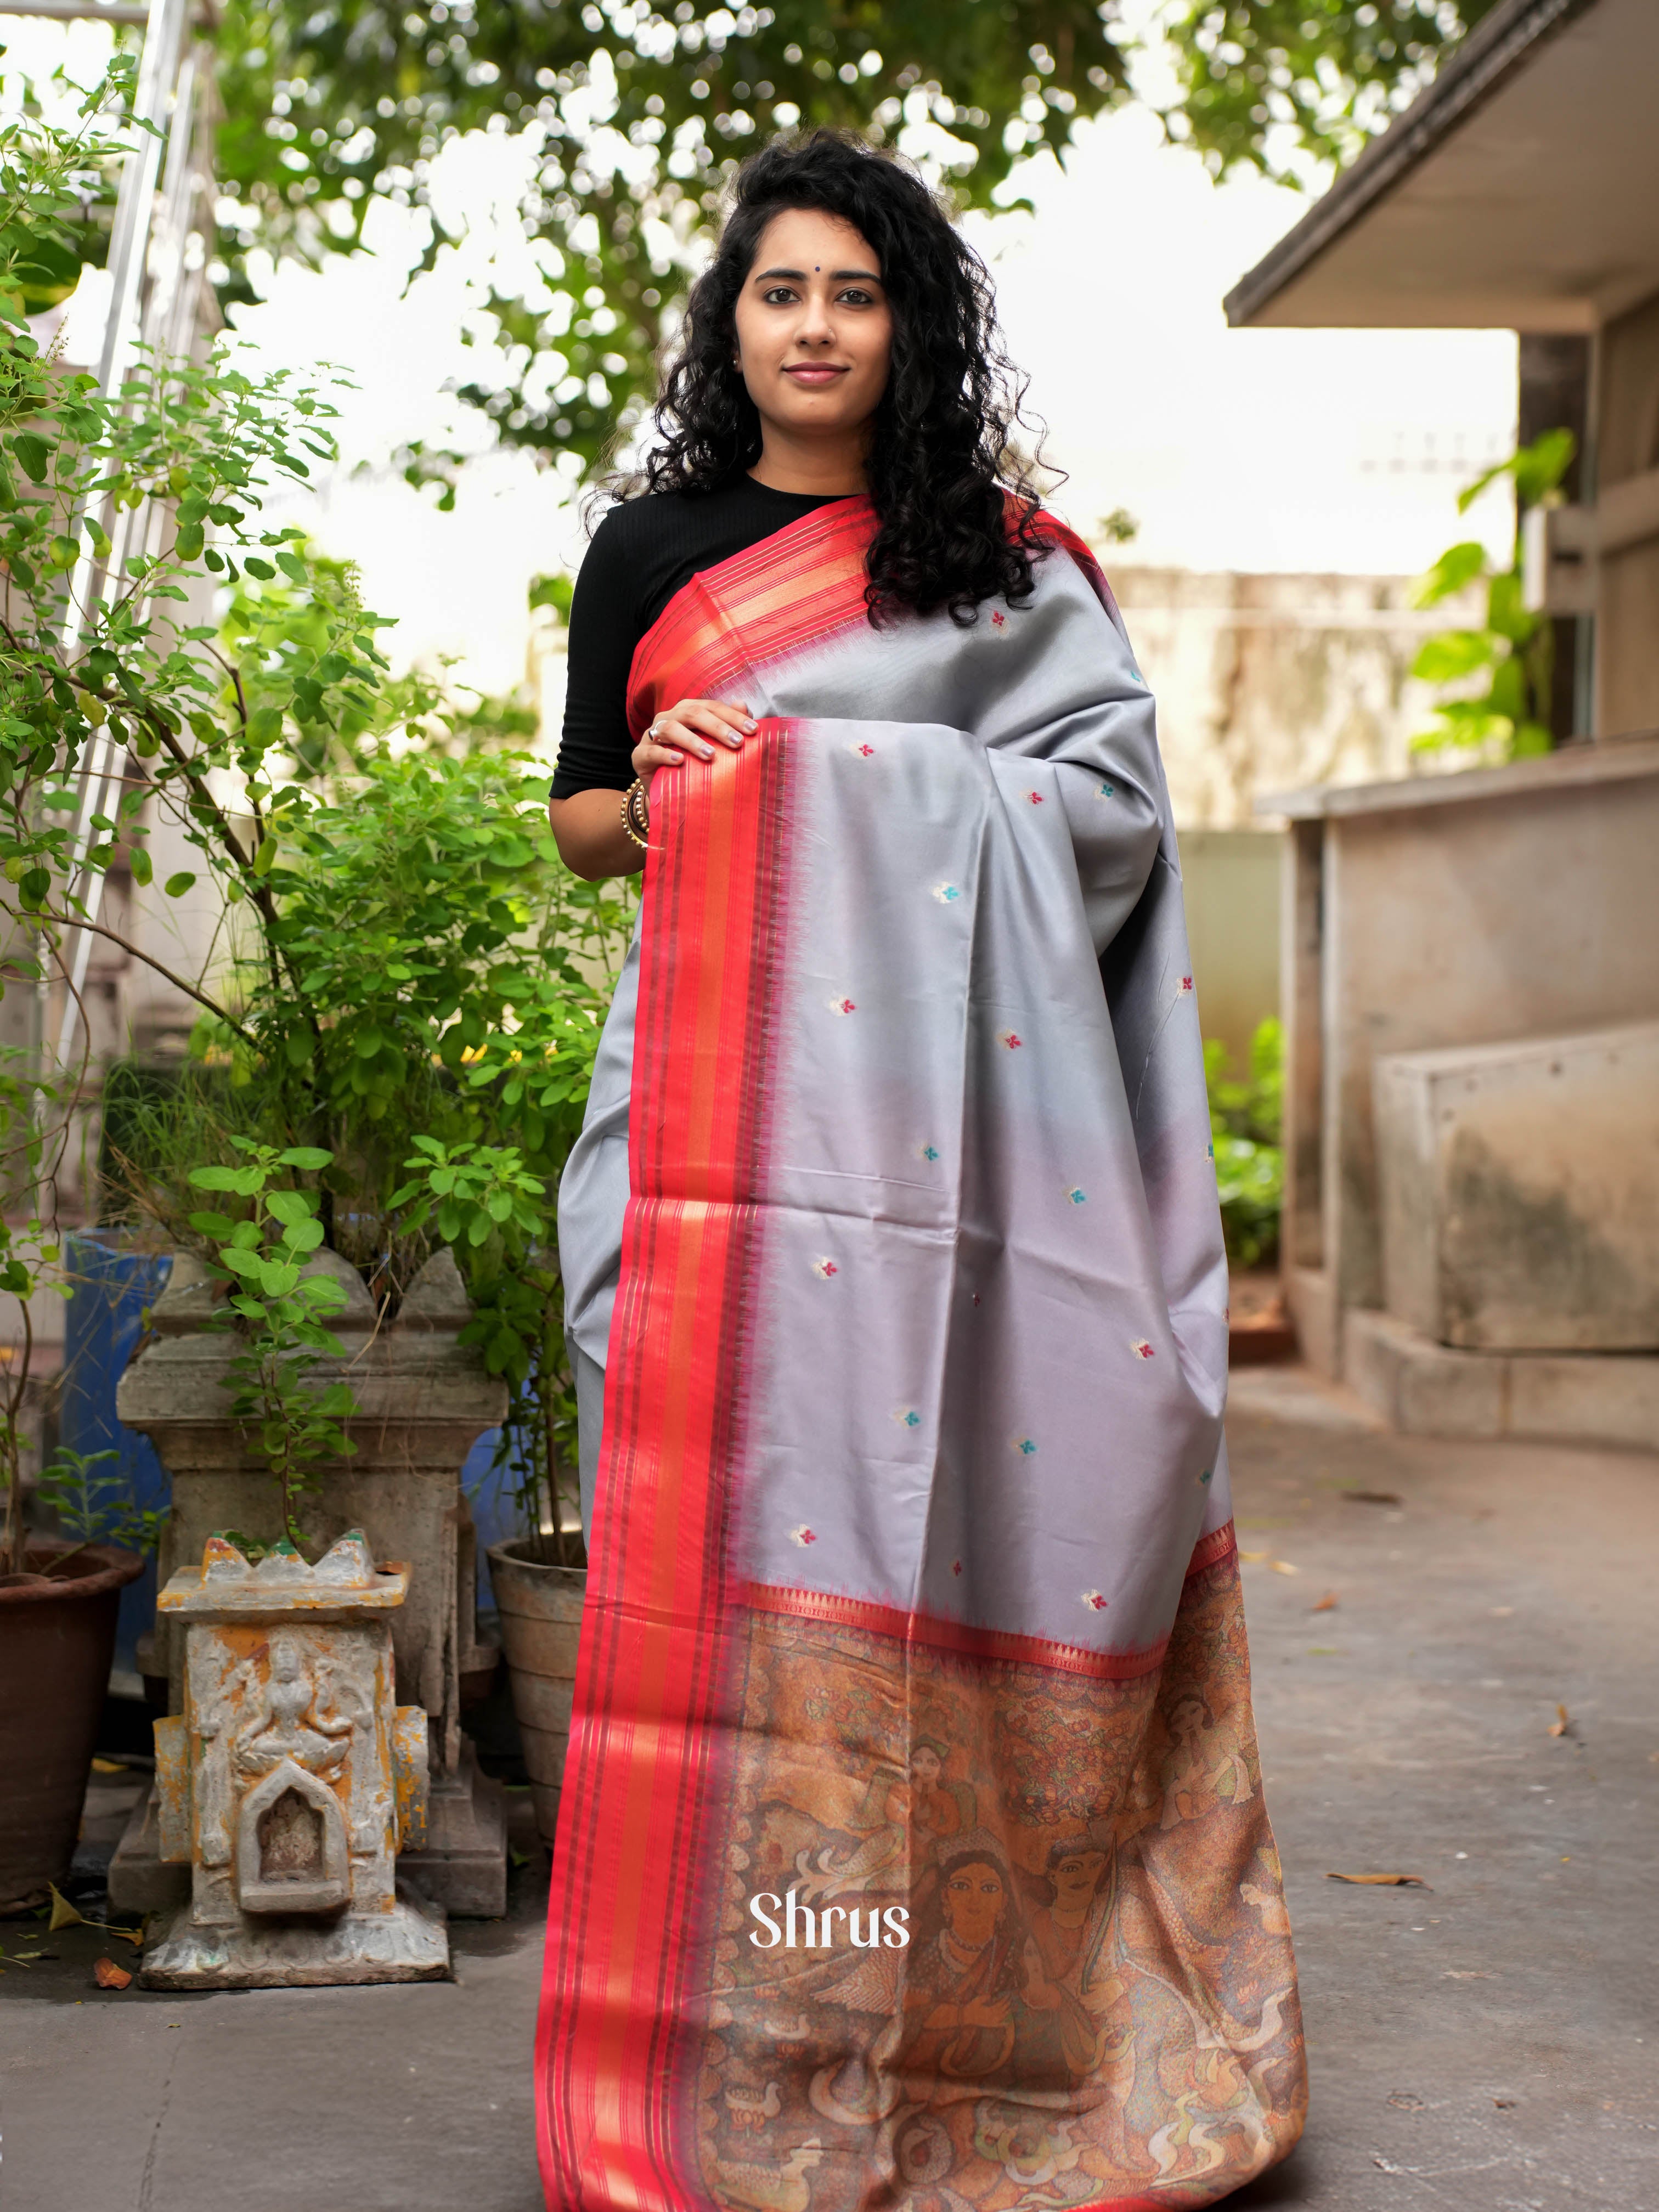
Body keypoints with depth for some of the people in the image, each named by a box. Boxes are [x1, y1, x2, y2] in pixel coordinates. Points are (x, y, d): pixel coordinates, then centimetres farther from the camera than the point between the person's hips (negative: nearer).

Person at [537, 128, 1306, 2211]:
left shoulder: (1003, 552, 15)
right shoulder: (648, 549, 17)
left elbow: (1117, 786, 6)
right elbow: (578, 815, 18)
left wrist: (843, 776, -6)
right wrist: (661, 796, -5)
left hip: (950, 1081, 0)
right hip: (731, 1071, 0)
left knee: (954, 1465, -7)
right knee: (739, 1470, -9)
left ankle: (984, 2017, 2)